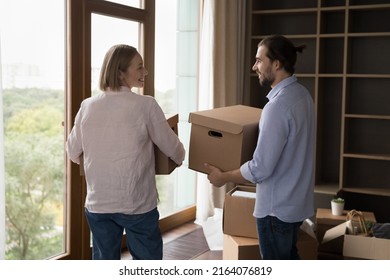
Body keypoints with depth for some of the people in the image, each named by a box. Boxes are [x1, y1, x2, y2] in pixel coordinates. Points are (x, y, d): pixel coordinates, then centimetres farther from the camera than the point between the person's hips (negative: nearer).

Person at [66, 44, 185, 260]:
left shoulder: (87, 106, -1)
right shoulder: (145, 105, -12)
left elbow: (73, 153, 10)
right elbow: (172, 148, -2)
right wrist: (181, 159, 21)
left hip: (98, 203, 4)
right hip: (137, 203, -4)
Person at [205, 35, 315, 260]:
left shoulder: (278, 105, -27)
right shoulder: (302, 94, 4)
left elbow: (260, 168, -26)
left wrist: (223, 177, -10)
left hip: (276, 207, -9)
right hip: (296, 200, 9)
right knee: (289, 258, 23)